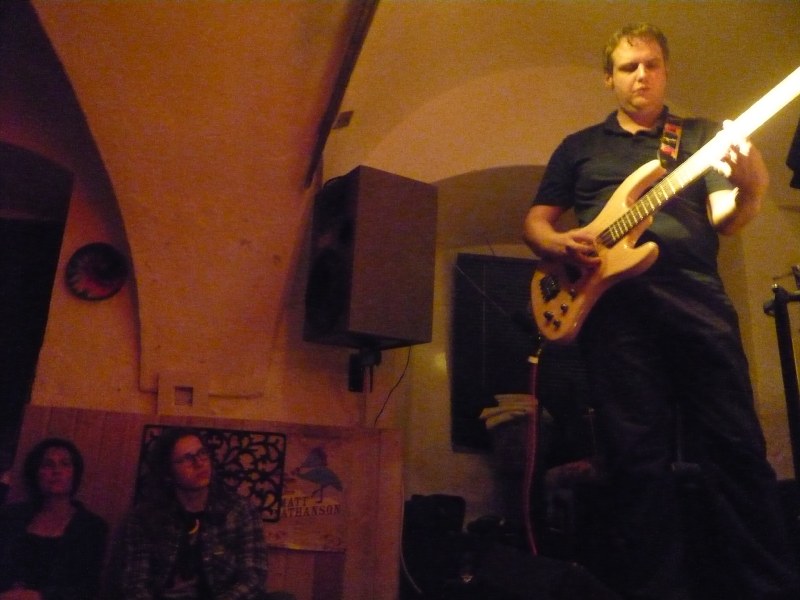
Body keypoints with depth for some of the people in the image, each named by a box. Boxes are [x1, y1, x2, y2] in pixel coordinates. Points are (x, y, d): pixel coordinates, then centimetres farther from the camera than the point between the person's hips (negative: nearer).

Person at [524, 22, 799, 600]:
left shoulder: (703, 135, 21)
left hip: (696, 295, 1)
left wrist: (750, 189, -14)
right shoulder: (579, 146, 22)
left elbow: (725, 220, 9)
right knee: (639, 455, -3)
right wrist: (559, 243, -5)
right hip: (613, 300, 0)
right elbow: (535, 222, 18)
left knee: (736, 444, -3)